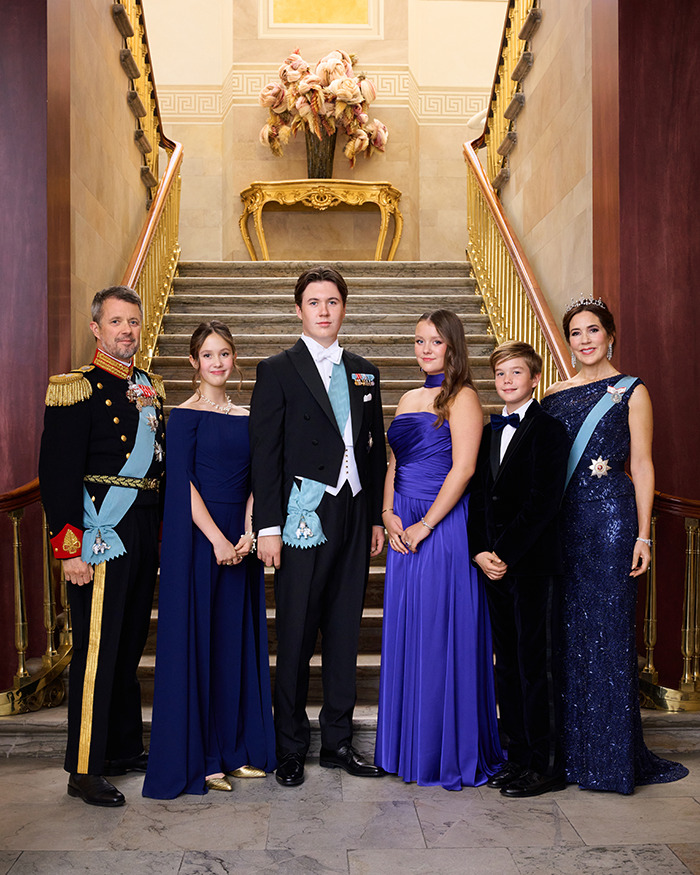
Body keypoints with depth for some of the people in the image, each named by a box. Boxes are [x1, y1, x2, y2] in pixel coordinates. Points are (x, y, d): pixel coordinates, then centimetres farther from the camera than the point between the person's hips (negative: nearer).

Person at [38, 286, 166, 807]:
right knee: (97, 650, -2)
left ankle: (124, 750, 29)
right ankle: (84, 770, 10)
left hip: (144, 537, 7)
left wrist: (161, 535, 15)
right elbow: (58, 474, -12)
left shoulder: (150, 389, 15)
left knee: (130, 646, 15)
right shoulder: (76, 390, -7)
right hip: (102, 534, -7)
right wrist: (70, 548, -17)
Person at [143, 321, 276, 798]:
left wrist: (248, 534, -5)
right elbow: (182, 483, -12)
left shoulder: (246, 416, 11)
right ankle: (196, 757, 12)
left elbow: (253, 483, 9)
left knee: (239, 640, 10)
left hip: (239, 541, 6)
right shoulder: (185, 415, -5)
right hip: (196, 539, -5)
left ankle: (235, 748, 22)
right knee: (196, 640, 0)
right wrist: (217, 540, -16)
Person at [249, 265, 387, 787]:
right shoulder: (277, 371, -1)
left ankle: (339, 741, 24)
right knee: (296, 638, 2)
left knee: (345, 634, 11)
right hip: (304, 519, -5)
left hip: (354, 519, 5)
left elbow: (376, 450, 15)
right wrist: (268, 527, -11)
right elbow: (264, 454, -6)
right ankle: (291, 749, 17)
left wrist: (376, 518, 10)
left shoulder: (364, 373, 14)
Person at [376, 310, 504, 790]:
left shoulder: (462, 397, -6)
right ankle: (410, 747, 25)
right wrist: (388, 513, 1)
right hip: (405, 529, 7)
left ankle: (451, 753, 14)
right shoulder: (409, 399, 16)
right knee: (406, 633, 11)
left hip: (444, 526, -7)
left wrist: (425, 525, -15)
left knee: (443, 634, -1)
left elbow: (463, 468, -15)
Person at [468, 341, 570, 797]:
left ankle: (547, 765, 10)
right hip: (496, 565, 7)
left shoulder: (550, 430, -6)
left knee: (536, 664, -2)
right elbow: (480, 497, 12)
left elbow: (543, 503, -14)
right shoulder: (489, 431, 15)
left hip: (534, 565, -7)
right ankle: (520, 755, 23)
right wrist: (480, 551, -2)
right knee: (507, 663, 12)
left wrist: (505, 553, -15)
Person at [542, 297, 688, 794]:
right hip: (560, 520, 4)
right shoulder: (555, 396, 12)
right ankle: (568, 749, 20)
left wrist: (643, 535, -9)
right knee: (565, 631, 8)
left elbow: (642, 465, -2)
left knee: (607, 630, -1)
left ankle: (612, 754, 12)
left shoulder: (631, 392, 2)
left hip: (610, 515, -4)